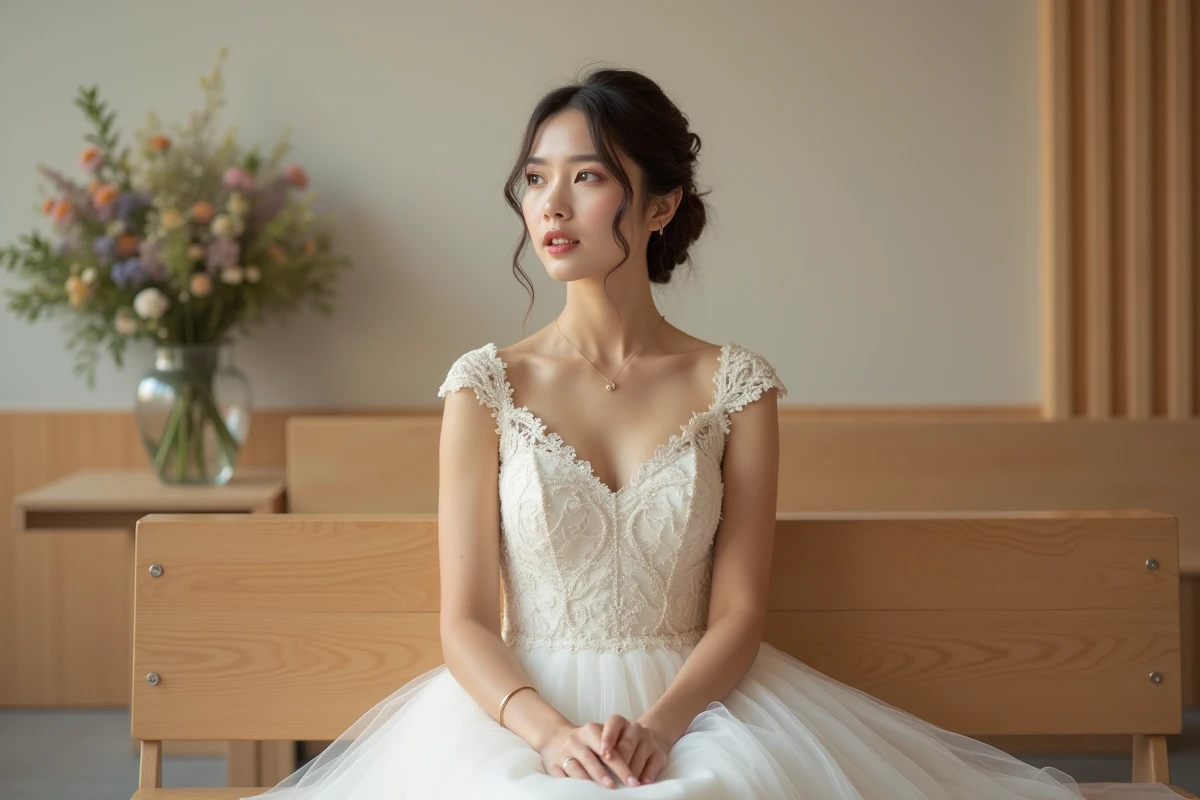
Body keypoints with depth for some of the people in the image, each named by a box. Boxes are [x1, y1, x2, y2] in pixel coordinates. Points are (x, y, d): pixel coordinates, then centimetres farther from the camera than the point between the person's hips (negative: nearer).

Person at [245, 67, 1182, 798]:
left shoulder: (736, 386, 3)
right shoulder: (488, 386, 2)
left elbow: (738, 613, -1)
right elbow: (466, 621, -2)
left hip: (699, 701, 1)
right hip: (522, 708, 0)